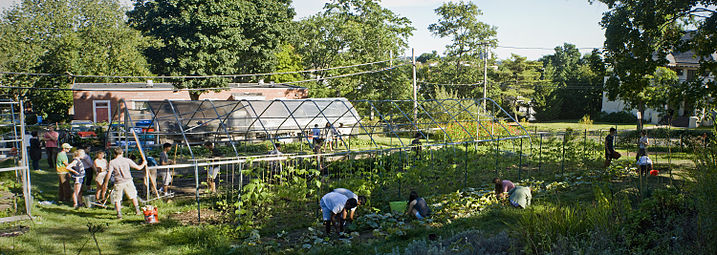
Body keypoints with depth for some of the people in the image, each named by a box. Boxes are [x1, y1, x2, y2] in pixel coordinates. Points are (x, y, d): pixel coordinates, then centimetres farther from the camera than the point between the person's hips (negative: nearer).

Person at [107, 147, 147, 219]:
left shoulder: (112, 162, -5)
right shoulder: (127, 160, 0)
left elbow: (109, 174, -11)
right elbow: (138, 168, 4)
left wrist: (105, 183, 0)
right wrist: (143, 164, 24)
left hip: (118, 183, -2)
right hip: (128, 181, 2)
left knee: (117, 199, 8)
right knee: (133, 196, 18)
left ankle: (119, 213, 1)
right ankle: (137, 210, 24)